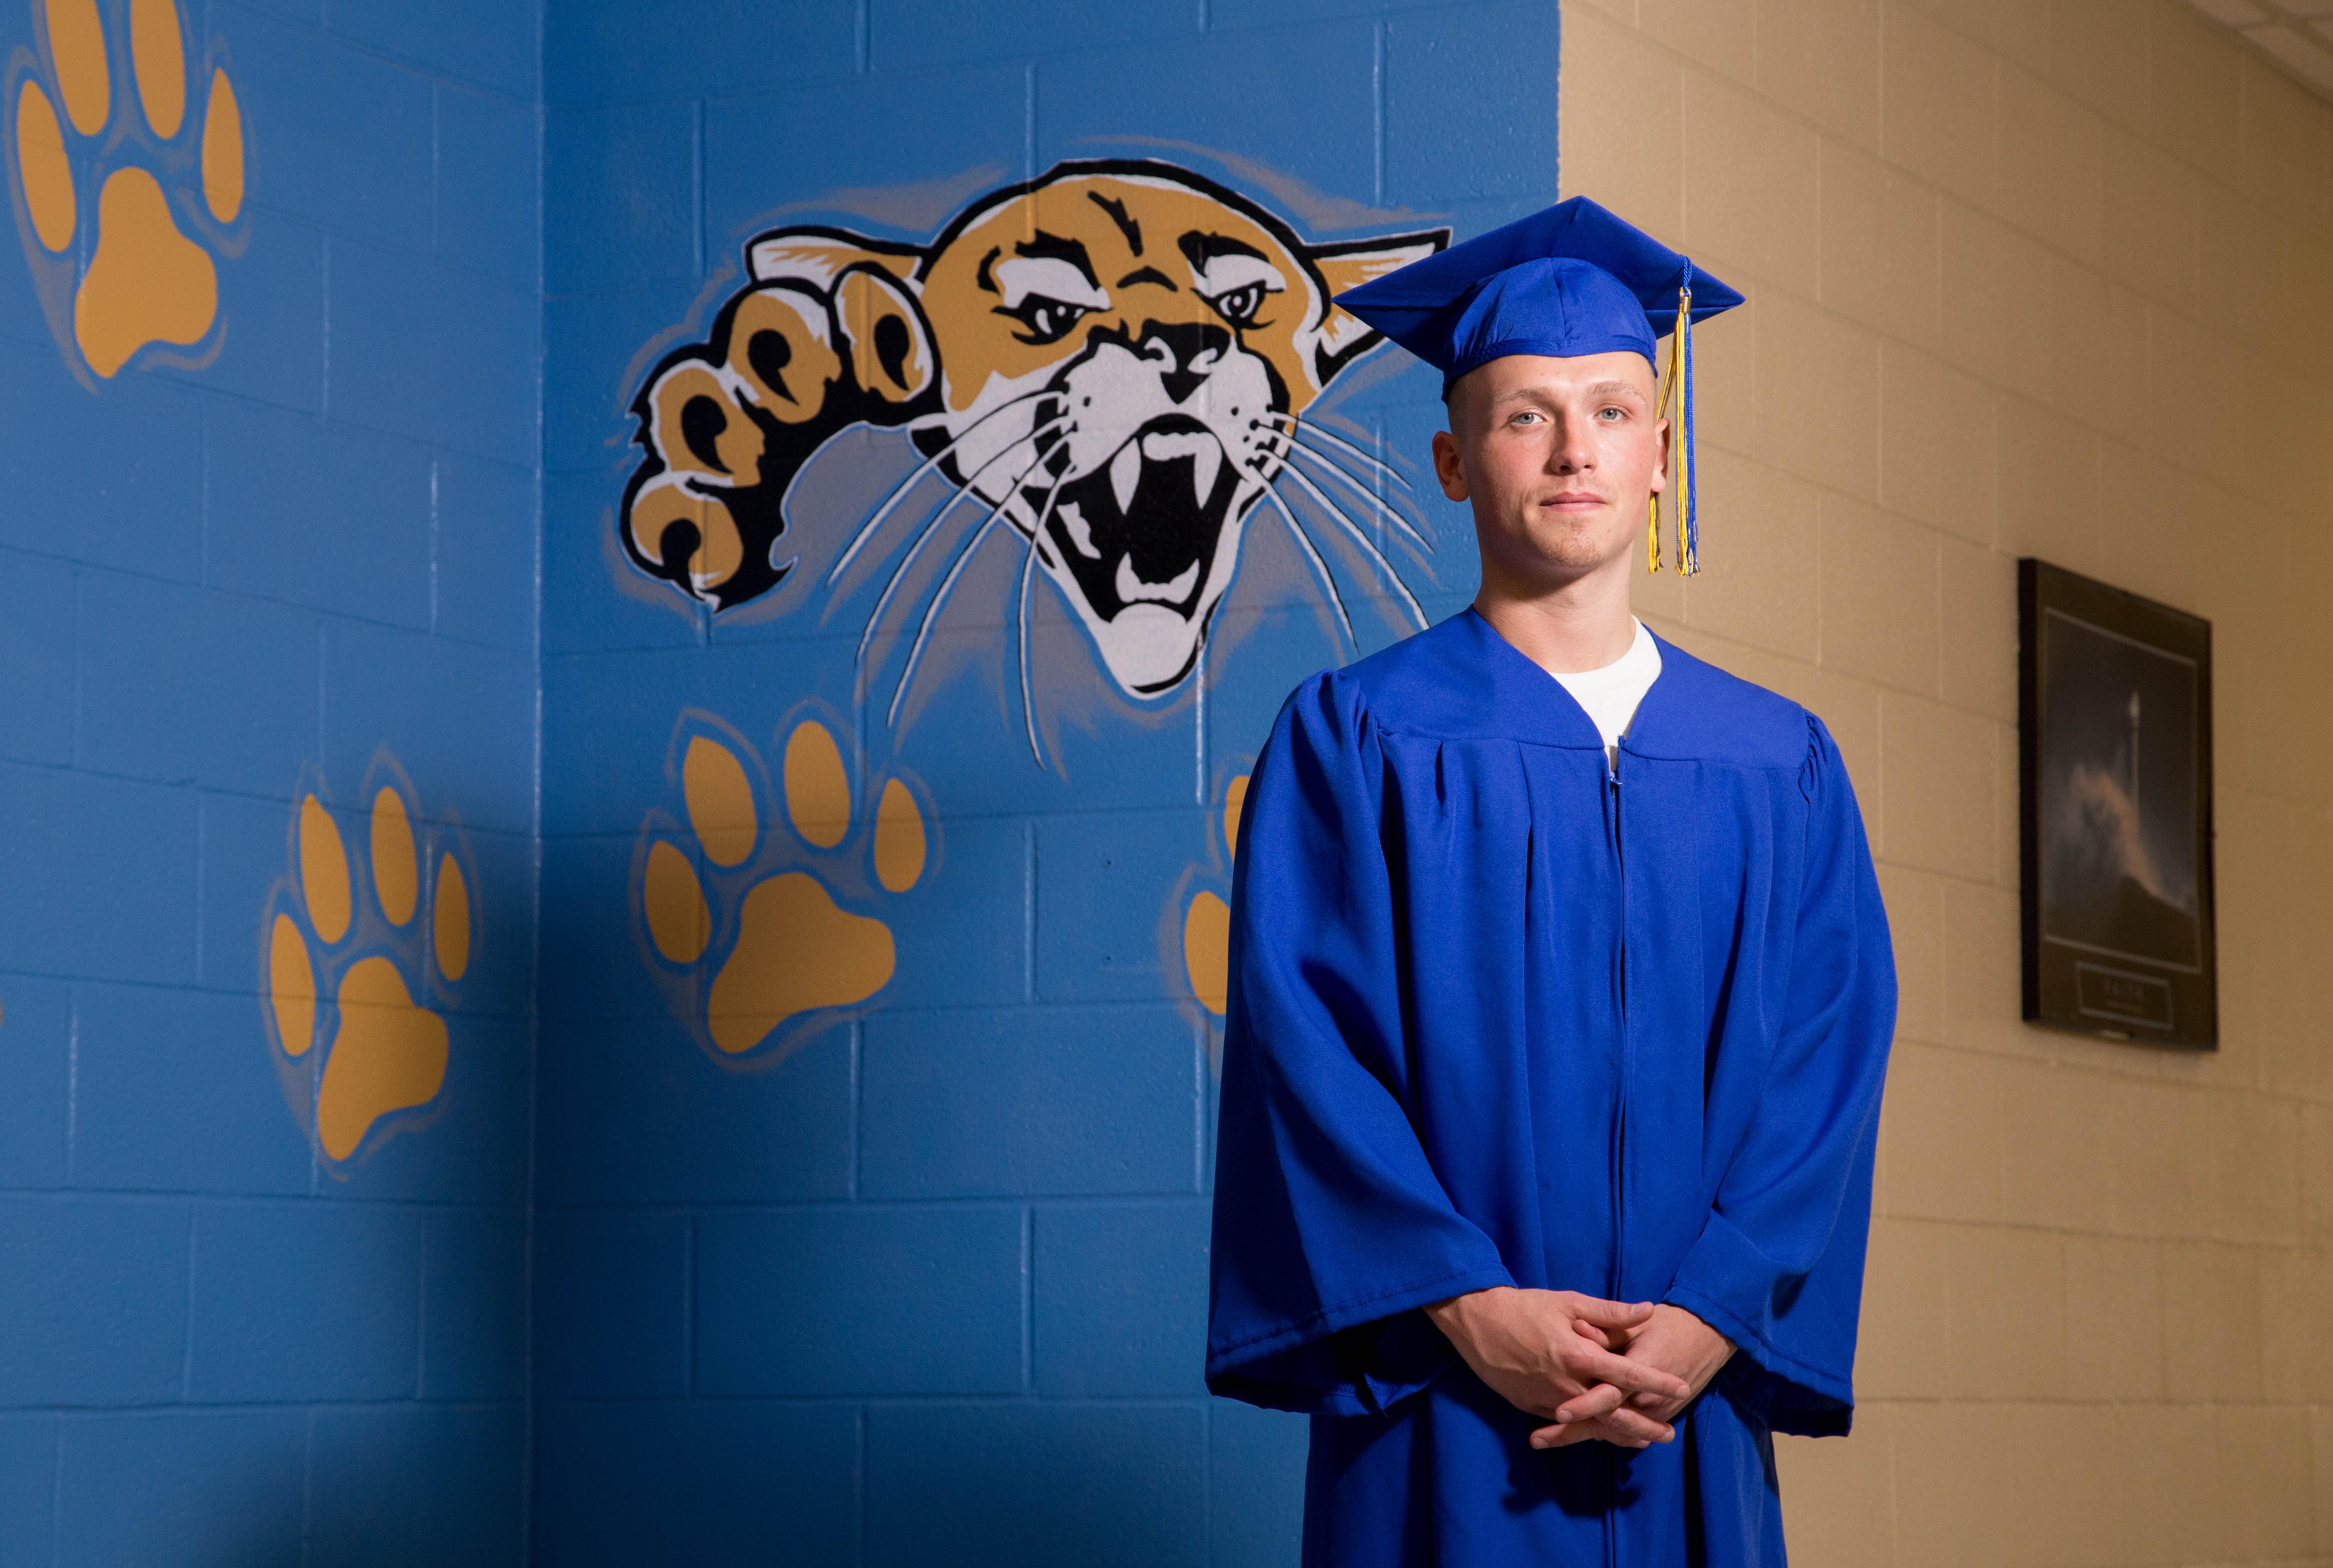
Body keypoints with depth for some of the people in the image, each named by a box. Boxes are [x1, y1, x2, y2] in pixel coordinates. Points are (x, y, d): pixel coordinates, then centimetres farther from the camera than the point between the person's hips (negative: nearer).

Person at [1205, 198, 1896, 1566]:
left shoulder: (1784, 768, 9)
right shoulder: (1352, 739, 2)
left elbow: (1833, 1053, 3)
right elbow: (1302, 1037, -5)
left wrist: (1710, 1320, -11)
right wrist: (1466, 1304, -15)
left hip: (1696, 1411, 2)